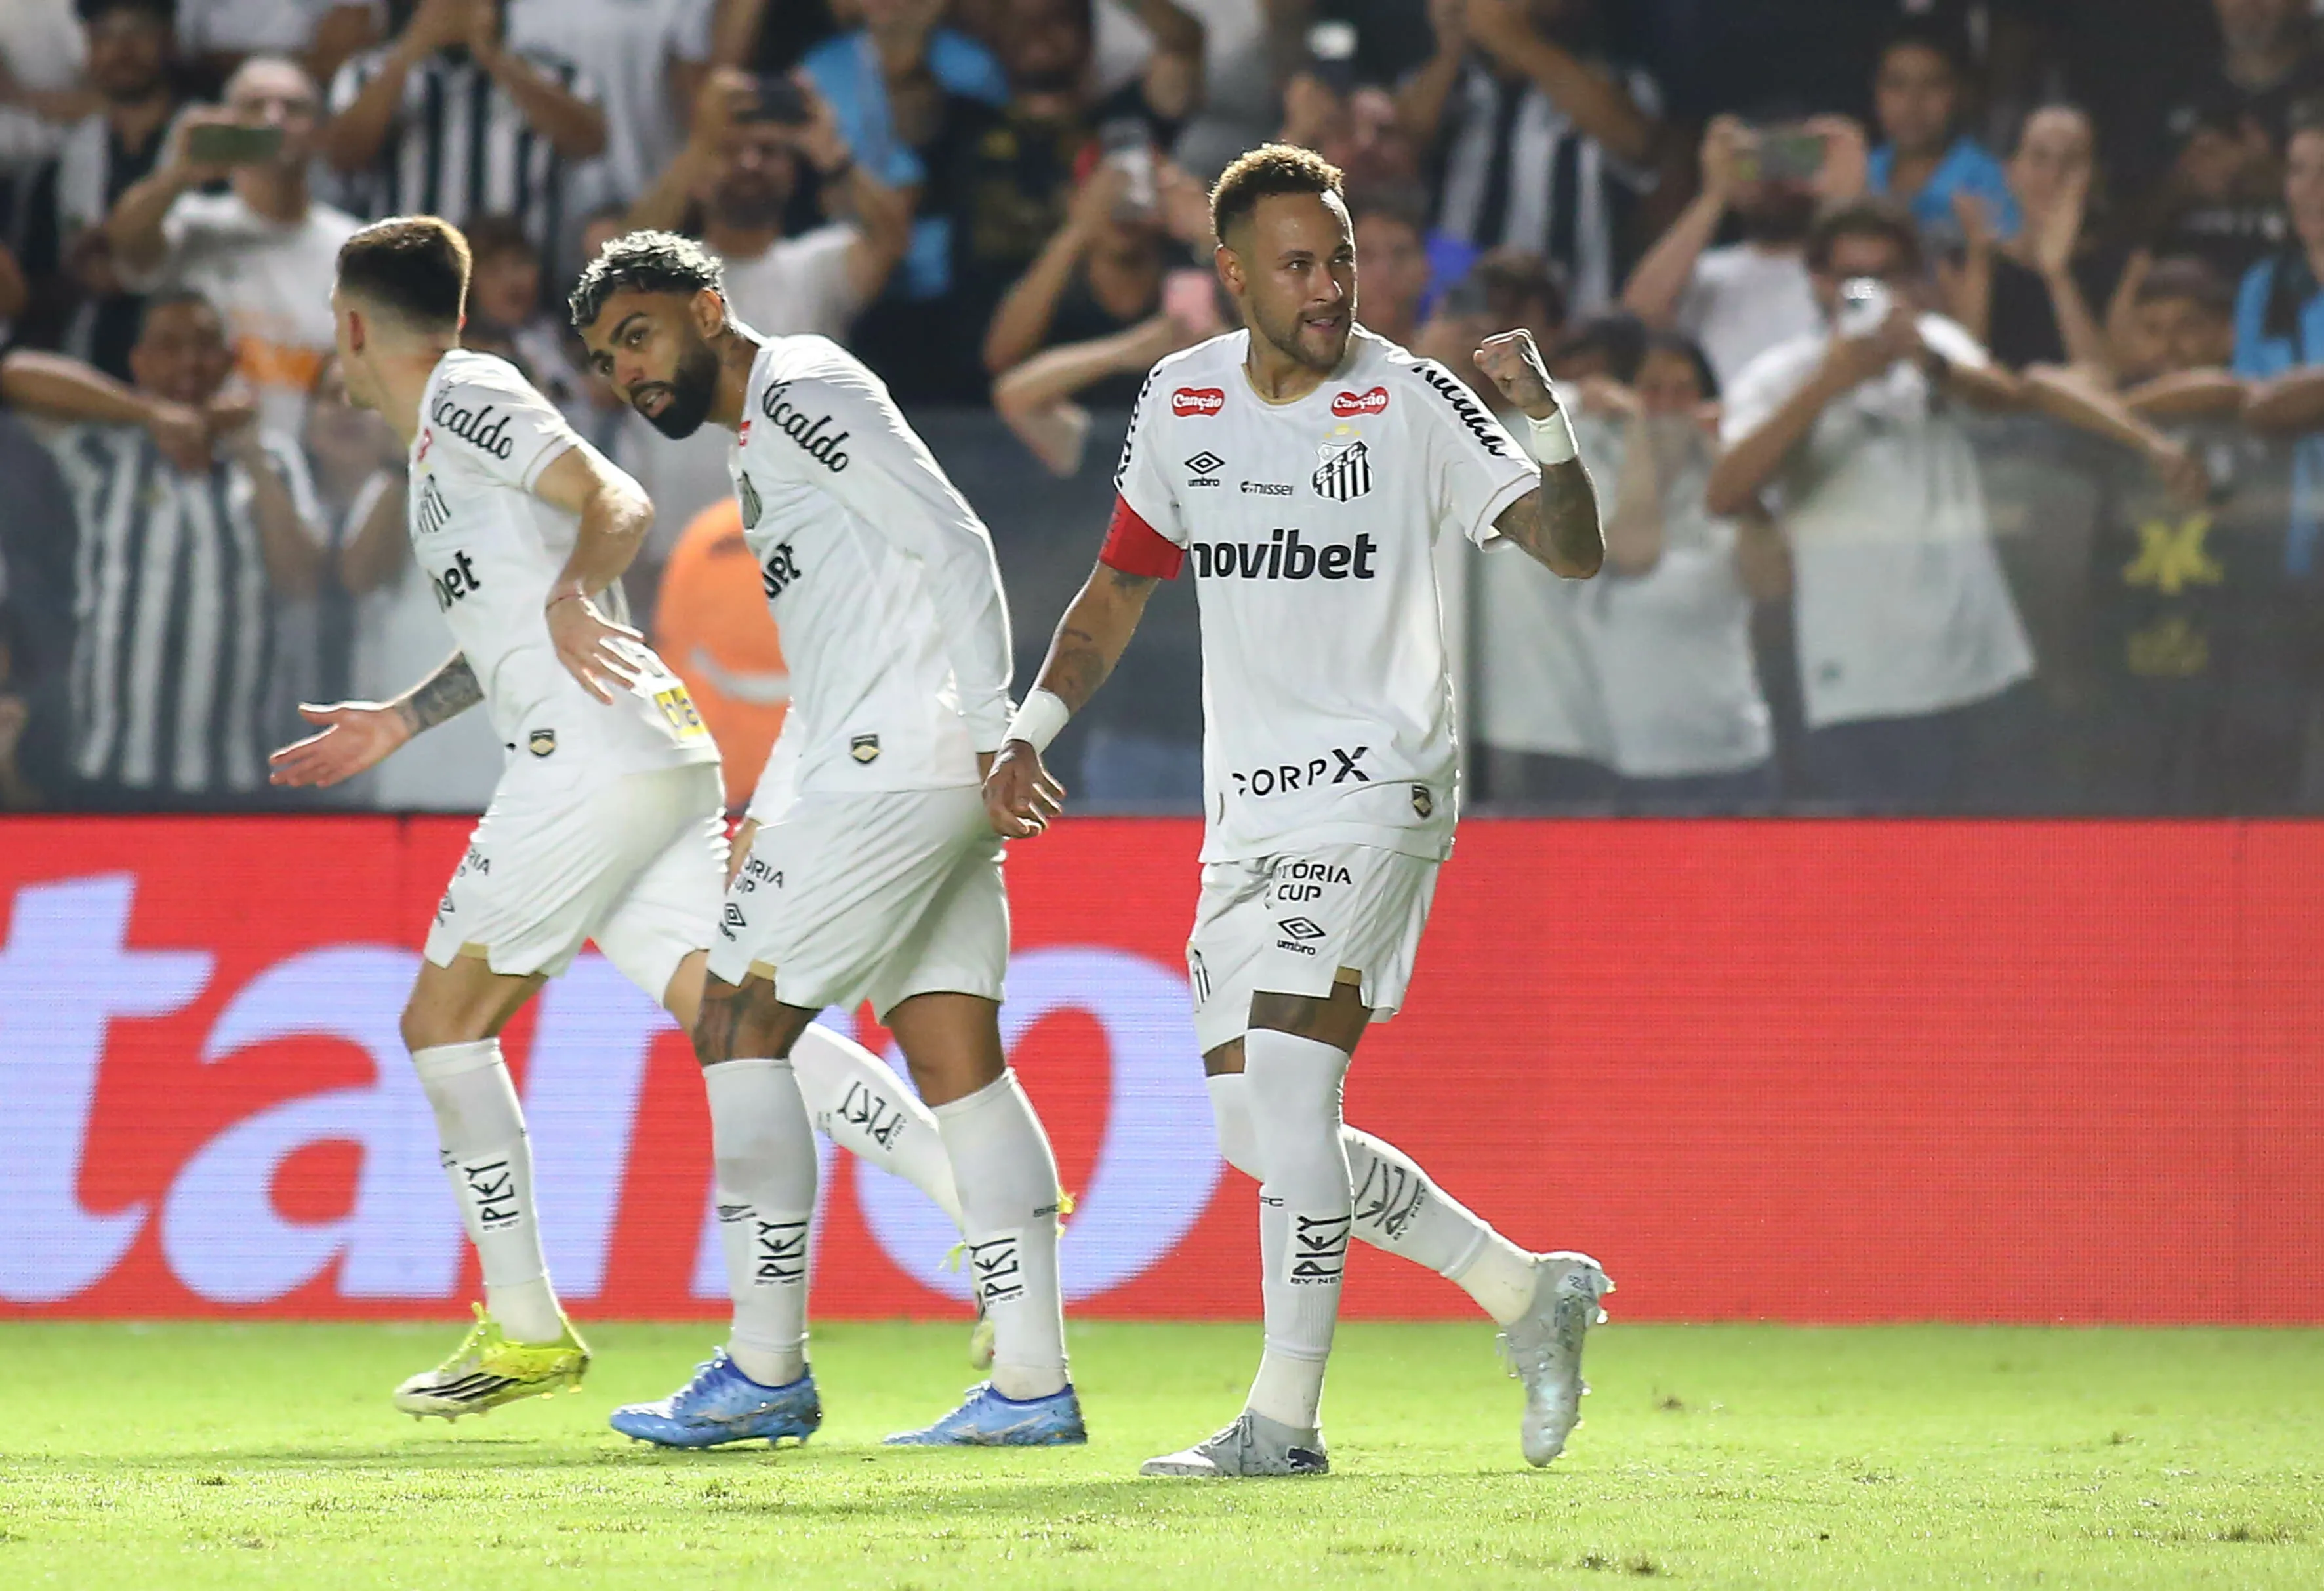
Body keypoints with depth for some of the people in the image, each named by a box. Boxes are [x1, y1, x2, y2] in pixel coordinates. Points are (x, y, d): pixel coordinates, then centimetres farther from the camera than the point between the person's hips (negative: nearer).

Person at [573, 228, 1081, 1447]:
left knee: (738, 1029, -7)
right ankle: (1032, 1384, 4)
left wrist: (993, 730, -20)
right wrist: (764, 819, 25)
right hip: (879, 772, 10)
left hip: (896, 769, -10)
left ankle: (764, 1372, -6)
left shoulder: (799, 392, -7)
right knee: (957, 1064, 6)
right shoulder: (763, 444, 24)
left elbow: (954, 544, -15)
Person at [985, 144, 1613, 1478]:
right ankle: (1526, 1291, 21)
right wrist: (1031, 731, 11)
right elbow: (1122, 584, 20)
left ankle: (1285, 1419, -15)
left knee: (1286, 1086, -19)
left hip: (1378, 791, -6)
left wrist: (1546, 420, -27)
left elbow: (1575, 554, -11)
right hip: (1247, 815, 7)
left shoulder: (1411, 401, -7)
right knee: (1268, 1139, 6)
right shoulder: (1182, 403, 8)